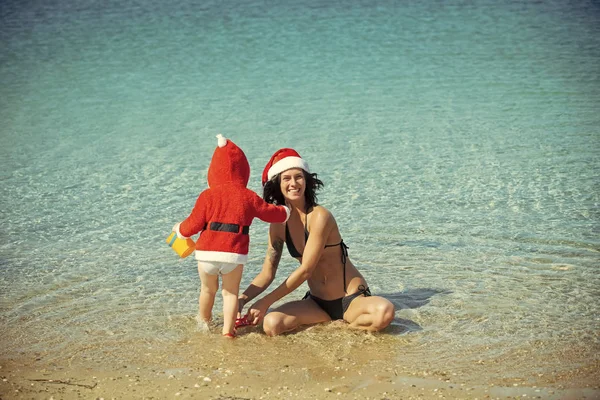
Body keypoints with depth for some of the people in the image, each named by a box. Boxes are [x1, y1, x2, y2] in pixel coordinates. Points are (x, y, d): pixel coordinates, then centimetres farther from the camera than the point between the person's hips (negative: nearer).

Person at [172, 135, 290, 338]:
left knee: (208, 289, 21)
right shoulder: (249, 197, 4)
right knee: (231, 292, 12)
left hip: (207, 252, 1)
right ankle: (228, 329, 5)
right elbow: (272, 213, 14)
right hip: (234, 254, -1)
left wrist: (180, 229, 22)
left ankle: (203, 322, 40)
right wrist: (285, 211, 36)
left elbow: (194, 223, 1)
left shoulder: (208, 195, 1)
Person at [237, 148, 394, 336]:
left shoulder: (319, 216, -17)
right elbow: (267, 273, 4)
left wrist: (265, 302, -17)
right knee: (271, 324, -22)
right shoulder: (278, 224, 2)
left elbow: (305, 270, -19)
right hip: (317, 302, 6)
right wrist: (242, 299, -14)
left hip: (352, 299, -5)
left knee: (384, 311, -36)